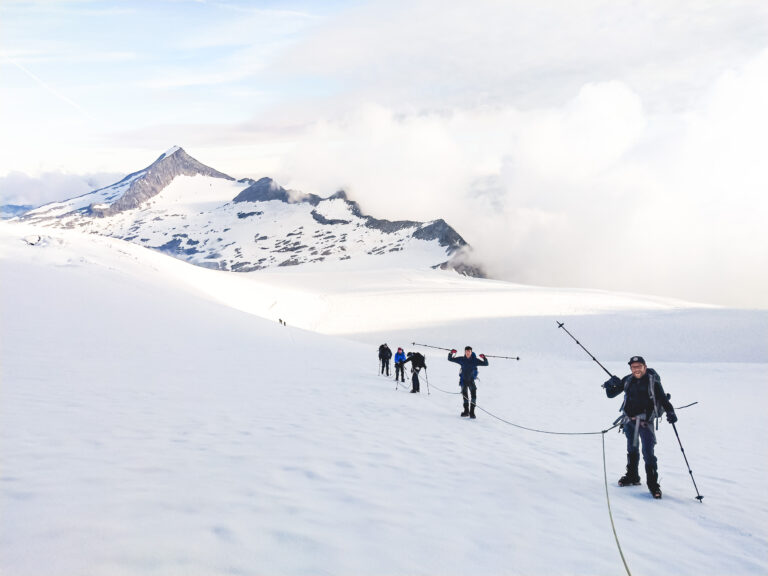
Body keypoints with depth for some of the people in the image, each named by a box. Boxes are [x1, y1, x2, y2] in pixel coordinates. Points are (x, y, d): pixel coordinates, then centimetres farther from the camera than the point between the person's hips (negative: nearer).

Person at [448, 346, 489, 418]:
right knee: (465, 397, 10)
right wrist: (451, 353, -16)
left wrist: (484, 358, -27)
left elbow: (486, 364, -7)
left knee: (473, 397, -10)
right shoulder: (461, 359, -2)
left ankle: (472, 412, -3)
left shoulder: (475, 360, -6)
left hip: (471, 380, -1)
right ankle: (466, 411, 23)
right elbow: (450, 359, 3)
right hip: (463, 380, 1)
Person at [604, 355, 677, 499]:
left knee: (648, 452, -12)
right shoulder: (627, 380, 6)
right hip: (629, 420, 5)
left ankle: (653, 484, -3)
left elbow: (663, 398, -5)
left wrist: (670, 412, -21)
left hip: (645, 421, -5)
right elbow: (611, 394, 9)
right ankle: (632, 476, 36)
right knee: (632, 449, 19)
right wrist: (611, 385, -12)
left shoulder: (652, 381, -4)